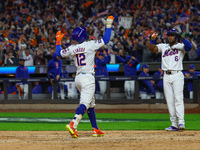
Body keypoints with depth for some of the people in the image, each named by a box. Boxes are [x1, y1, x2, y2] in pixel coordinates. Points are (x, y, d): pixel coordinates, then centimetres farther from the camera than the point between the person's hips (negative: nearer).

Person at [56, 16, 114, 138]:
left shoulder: (72, 49, 4)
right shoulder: (90, 45, -10)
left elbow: (59, 53, 17)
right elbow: (105, 40, -9)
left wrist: (58, 40, 28)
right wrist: (109, 25, -1)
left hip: (78, 78, 7)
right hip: (88, 77, -7)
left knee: (91, 104, 17)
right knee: (85, 103, -15)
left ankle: (95, 129, 20)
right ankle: (73, 125, -34)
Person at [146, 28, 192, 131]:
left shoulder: (180, 46, 5)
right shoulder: (163, 46, 17)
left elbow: (189, 46, -16)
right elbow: (151, 48, 5)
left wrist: (181, 38, -26)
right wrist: (152, 40, -12)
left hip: (177, 75, -4)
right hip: (166, 76, 4)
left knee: (178, 99, -14)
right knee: (169, 101, 2)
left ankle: (181, 122, -20)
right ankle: (174, 124, 3)